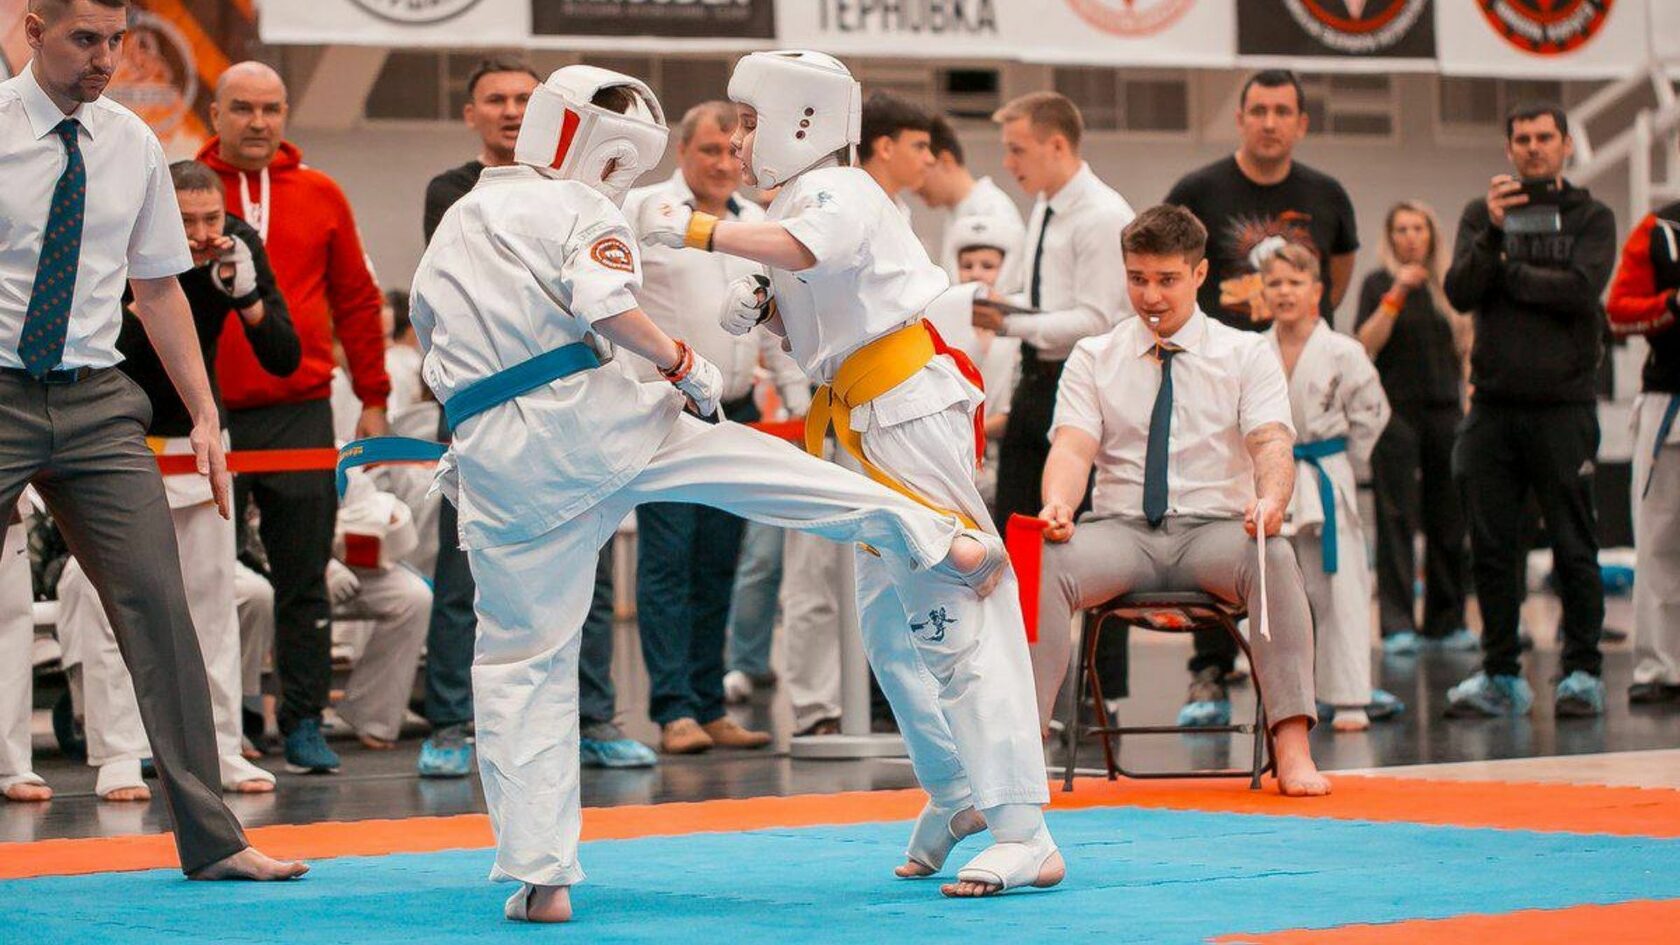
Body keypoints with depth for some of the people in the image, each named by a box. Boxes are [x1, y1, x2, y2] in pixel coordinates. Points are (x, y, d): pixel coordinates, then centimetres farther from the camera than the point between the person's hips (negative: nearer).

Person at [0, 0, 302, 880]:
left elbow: (159, 286, 14)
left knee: (157, 603, -4)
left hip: (96, 402, 4)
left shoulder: (132, 144, 7)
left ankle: (210, 838, 0)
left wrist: (205, 414, 9)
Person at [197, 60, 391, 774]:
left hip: (300, 413, 1)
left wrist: (373, 398, 9)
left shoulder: (320, 197, 8)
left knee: (305, 578, 2)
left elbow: (357, 301, 12)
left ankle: (304, 723, 8)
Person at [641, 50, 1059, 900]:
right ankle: (955, 791, 31)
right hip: (866, 423, 10)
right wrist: (762, 310, 3)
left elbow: (797, 249, -35)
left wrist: (694, 230, -30)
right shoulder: (799, 201, 17)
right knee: (887, 622, 15)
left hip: (909, 410, -10)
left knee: (950, 617, -14)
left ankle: (1024, 837, -16)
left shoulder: (842, 192, -12)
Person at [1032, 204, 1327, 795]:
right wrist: (1057, 505, -27)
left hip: (1215, 530, -1)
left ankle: (1292, 750, -39)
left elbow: (1272, 442, -7)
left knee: (1275, 558, -35)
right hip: (1122, 531, 1)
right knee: (1046, 563, -30)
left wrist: (1270, 500, -31)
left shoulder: (1247, 354, 9)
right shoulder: (1093, 358, 12)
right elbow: (1072, 447, -3)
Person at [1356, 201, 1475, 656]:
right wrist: (1395, 295, -18)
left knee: (1449, 521, 4)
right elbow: (1366, 345, -9)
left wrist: (1469, 408, 10)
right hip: (1396, 410, -4)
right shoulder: (1379, 283, 2)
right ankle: (1397, 624, -6)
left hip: (1445, 411, 4)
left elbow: (1465, 350, 18)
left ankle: (1446, 622, 11)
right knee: (1397, 518, -5)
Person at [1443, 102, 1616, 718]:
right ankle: (1501, 675, 11)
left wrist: (1506, 273, -5)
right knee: (1491, 547, 3)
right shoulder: (1482, 215, 12)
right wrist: (1493, 233, -15)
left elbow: (1583, 289, -11)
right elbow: (1460, 292, -2)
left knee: (1574, 546, -1)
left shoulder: (1591, 217, 6)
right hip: (1493, 406, 3)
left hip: (1564, 406, -2)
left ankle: (1583, 673, 6)